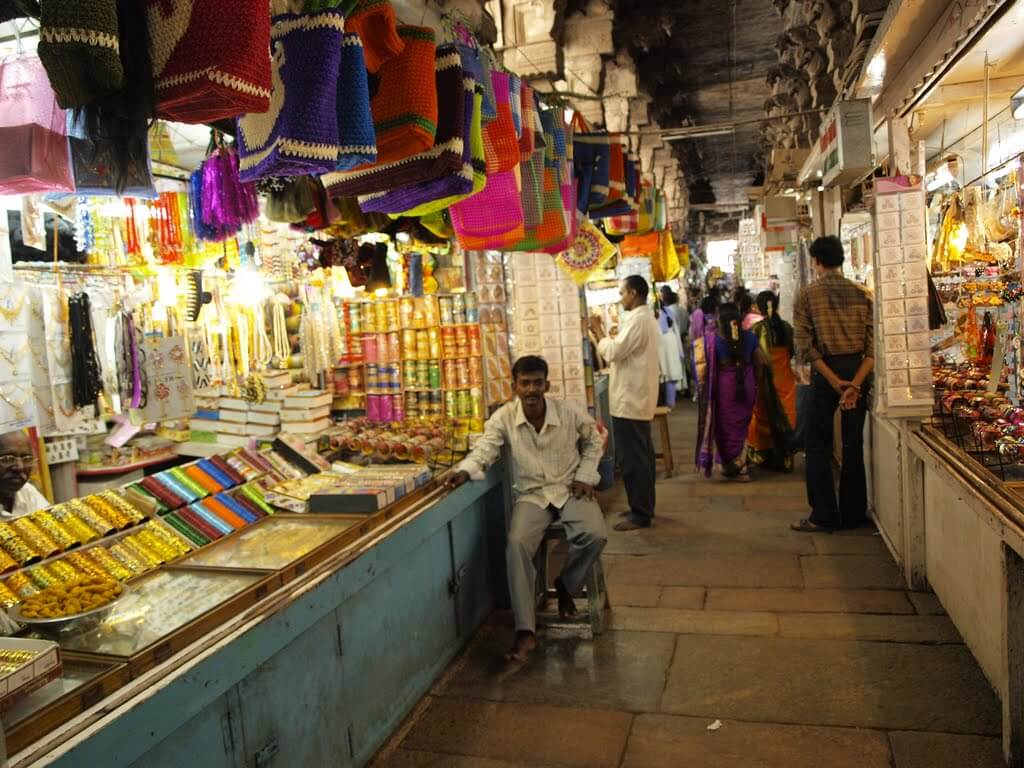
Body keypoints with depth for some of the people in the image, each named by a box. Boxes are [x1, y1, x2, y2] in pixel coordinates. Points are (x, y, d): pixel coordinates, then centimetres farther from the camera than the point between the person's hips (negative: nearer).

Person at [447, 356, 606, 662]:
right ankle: (526, 631, -21)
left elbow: (593, 441, 11)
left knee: (596, 535, -27)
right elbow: (484, 450, -17)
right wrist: (465, 471, -37)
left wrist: (585, 476, 1)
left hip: (570, 490, 1)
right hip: (531, 495, 0)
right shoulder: (503, 418, -8)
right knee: (517, 543, -27)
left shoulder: (569, 413, -6)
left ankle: (566, 584, 5)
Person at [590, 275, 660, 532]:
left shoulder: (637, 320, -18)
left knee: (631, 458, -5)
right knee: (642, 456, 15)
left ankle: (640, 514, 2)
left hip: (629, 400, -11)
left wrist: (599, 332, -8)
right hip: (639, 398, 11)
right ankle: (644, 507, 24)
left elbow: (613, 352, -20)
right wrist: (609, 337, 8)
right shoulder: (647, 317, 16)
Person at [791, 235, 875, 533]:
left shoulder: (807, 295, -4)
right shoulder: (861, 293, 4)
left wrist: (834, 381, -12)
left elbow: (805, 345, -11)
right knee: (854, 445, 11)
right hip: (857, 370, 3)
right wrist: (855, 383, -12)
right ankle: (853, 514, 18)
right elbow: (873, 343, -5)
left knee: (818, 446, 5)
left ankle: (824, 516, 6)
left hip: (825, 371, -3)